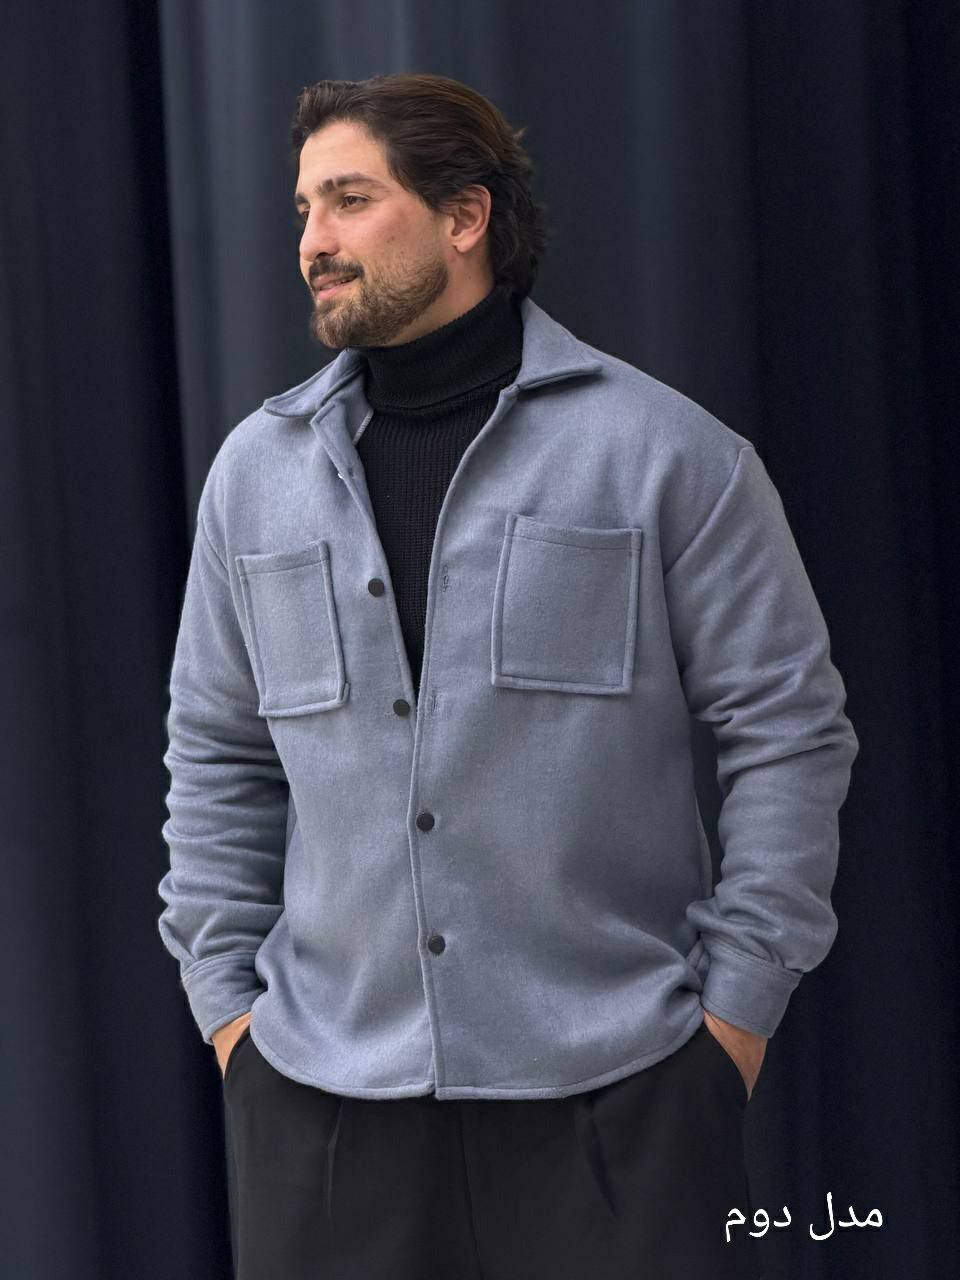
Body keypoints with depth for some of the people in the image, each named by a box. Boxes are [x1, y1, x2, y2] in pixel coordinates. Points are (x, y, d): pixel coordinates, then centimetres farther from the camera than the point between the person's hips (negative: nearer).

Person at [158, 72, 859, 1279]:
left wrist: (739, 1002, -4)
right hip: (323, 1089, 3)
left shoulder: (664, 450, -2)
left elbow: (787, 727, -1)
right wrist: (225, 998, 8)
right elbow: (216, 757, 14)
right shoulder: (256, 470, 9)